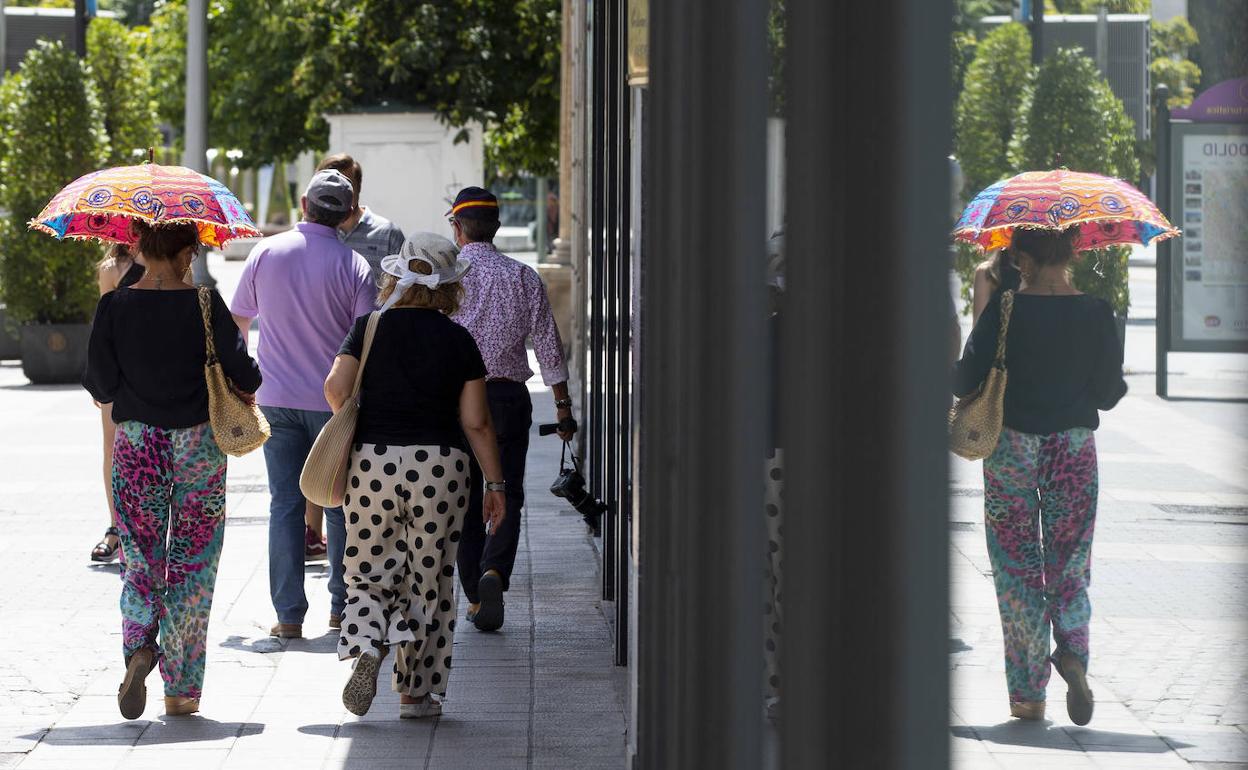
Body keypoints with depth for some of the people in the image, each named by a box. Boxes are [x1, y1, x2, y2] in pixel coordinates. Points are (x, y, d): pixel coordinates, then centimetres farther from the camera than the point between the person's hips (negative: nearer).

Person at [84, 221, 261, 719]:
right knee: (192, 563, 7)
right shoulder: (205, 305, -9)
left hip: (137, 441, 1)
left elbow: (99, 384, -2)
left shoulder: (114, 307, -4)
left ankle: (139, 646, -15)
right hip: (198, 444, -1)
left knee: (141, 556, 13)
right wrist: (243, 389, 13)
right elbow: (243, 374, -10)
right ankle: (181, 688, 8)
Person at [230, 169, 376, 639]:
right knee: (340, 504, 11)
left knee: (285, 504, 4)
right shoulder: (353, 266, -8)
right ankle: (342, 608, 17)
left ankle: (288, 614, 0)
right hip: (334, 401, -1)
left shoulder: (266, 252, -1)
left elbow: (237, 319, 9)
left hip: (277, 400, 1)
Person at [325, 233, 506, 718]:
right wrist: (495, 483, 6)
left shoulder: (371, 328, 1)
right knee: (427, 578, 9)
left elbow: (336, 387, -9)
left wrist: (359, 428, 10)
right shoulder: (458, 341, 0)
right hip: (440, 466, 0)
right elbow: (476, 422, -1)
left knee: (369, 571, 11)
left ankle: (366, 647, -16)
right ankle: (416, 692, 11)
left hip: (372, 461, 0)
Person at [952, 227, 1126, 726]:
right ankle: (1073, 652, -17)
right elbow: (1108, 394, 0)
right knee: (1069, 566, 12)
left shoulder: (1003, 311, -10)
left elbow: (966, 382, -9)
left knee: (1018, 571, 8)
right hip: (1073, 450, 1)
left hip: (1011, 448, -1)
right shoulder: (1094, 313, -5)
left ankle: (1028, 694, 9)